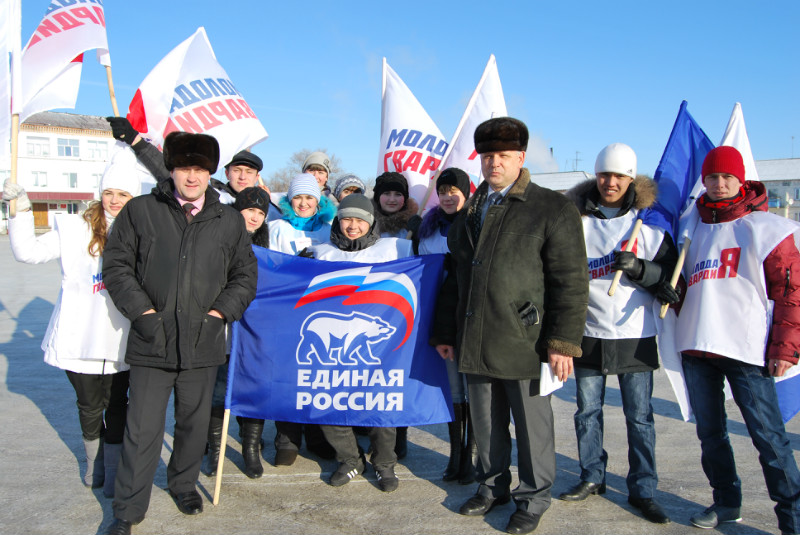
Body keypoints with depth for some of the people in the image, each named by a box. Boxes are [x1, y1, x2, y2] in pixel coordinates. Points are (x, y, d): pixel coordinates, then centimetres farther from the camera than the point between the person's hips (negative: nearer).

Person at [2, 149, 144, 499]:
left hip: (121, 339, 0)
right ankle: (95, 464, 39)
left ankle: (114, 474, 24)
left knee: (116, 405, 8)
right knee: (90, 405, 15)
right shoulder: (77, 230, -1)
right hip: (81, 337, 0)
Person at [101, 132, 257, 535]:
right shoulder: (140, 211, 1)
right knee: (143, 429, 2)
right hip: (151, 340, -2)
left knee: (195, 421, 16)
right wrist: (141, 310, -6)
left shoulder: (229, 220, 6)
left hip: (203, 342, 2)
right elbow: (116, 264, 4)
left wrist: (221, 311, -1)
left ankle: (184, 484, 40)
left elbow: (245, 274, 11)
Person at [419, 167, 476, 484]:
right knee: (452, 387, 9)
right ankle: (455, 454, 20)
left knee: (473, 387, 1)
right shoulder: (428, 227, 12)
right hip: (440, 318, 4)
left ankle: (472, 457, 14)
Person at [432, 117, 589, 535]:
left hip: (525, 342, -5)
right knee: (486, 422, 17)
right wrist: (445, 332, 17)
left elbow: (571, 281, -8)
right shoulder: (469, 211, 14)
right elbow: (455, 276, 19)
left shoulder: (553, 209, -4)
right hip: (475, 342, 5)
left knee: (532, 424, 9)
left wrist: (563, 342, -14)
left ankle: (532, 498, 28)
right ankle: (493, 486, 37)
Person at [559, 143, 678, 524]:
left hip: (635, 336, -2)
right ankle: (592, 477, 28)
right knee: (588, 411, 11)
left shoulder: (648, 222, 1)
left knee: (639, 416, 4)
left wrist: (637, 267, -19)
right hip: (588, 333, 2)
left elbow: (669, 275, 0)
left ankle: (643, 490, 17)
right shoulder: (576, 221, 5)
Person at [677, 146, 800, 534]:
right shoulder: (693, 229, 15)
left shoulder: (766, 228, 1)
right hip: (696, 347, 5)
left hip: (747, 349, -5)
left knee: (768, 436, -3)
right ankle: (726, 502, 27)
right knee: (710, 433, 12)